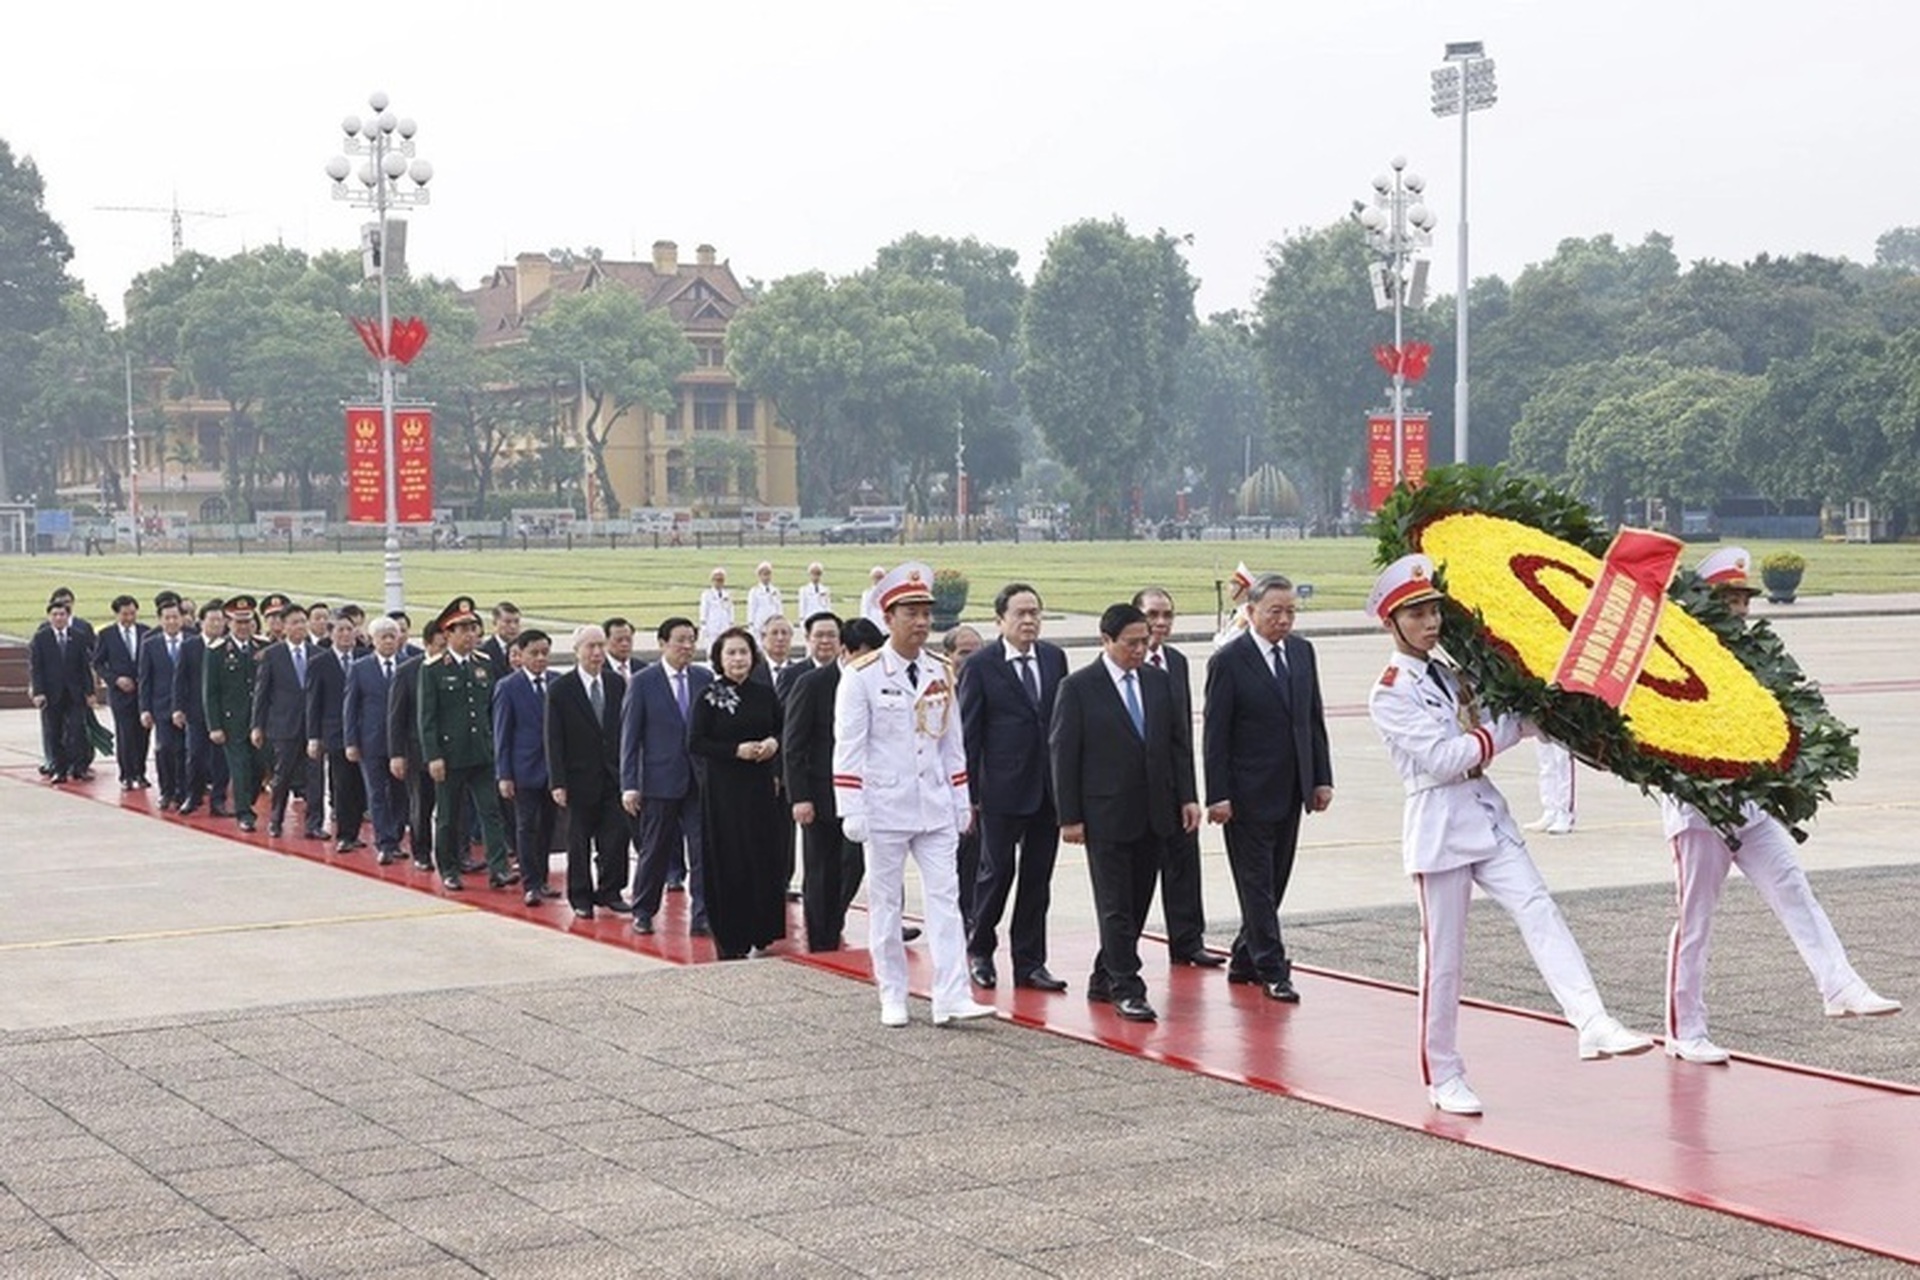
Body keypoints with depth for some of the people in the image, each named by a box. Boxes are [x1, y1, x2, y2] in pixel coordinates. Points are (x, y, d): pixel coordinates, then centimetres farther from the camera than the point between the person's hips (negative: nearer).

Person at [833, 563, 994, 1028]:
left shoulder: (941, 673, 8)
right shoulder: (862, 676, -7)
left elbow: (952, 742, 13)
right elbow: (849, 747, -8)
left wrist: (961, 802, 11)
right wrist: (851, 811, -12)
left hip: (936, 809, 4)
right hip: (885, 809, -4)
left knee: (945, 897, -3)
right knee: (885, 902, 5)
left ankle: (951, 998, -5)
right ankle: (892, 999, 14)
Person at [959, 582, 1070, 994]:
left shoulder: (1054, 658, 7)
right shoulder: (982, 665, -5)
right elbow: (968, 732, -4)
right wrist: (969, 791, -8)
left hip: (1049, 786, 4)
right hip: (1002, 788, -4)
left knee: (1038, 877, 8)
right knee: (997, 870, 3)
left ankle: (1029, 961, 16)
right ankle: (979, 949, 22)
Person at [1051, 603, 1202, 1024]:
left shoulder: (1158, 681, 9)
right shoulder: (1078, 688, -7)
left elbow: (1178, 743, 13)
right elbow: (1064, 754, -6)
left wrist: (1187, 797, 4)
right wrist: (1069, 817, -10)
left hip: (1153, 815, 5)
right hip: (1106, 815, -5)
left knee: (1138, 903, 9)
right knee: (1116, 906, -4)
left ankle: (1104, 978, 20)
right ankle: (1125, 989, -1)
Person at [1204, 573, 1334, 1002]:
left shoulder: (1302, 651, 8)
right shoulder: (1228, 661, -11)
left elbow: (1314, 719, 13)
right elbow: (1215, 735, -10)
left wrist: (1322, 778, 7)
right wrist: (1217, 796, -14)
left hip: (1291, 792, 6)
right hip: (1249, 794, -6)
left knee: (1274, 881, 12)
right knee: (1257, 883, -2)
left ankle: (1244, 960, 24)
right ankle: (1272, 970, 1)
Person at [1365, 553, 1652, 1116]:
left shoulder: (1449, 674, 15)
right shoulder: (1390, 694, -7)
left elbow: (1485, 739, 17)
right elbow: (1443, 758, -16)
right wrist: (1514, 724, -9)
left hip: (1488, 816, 6)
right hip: (1440, 826, -6)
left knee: (1539, 912, -13)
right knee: (1443, 956, 0)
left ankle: (1593, 1025, -27)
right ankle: (1443, 1075, 11)